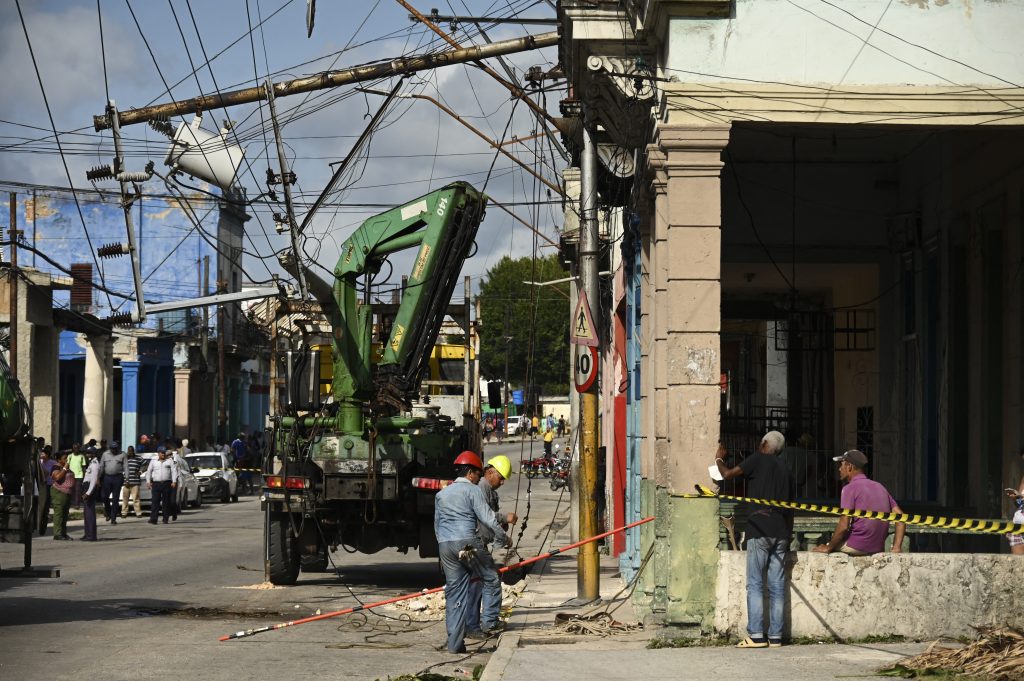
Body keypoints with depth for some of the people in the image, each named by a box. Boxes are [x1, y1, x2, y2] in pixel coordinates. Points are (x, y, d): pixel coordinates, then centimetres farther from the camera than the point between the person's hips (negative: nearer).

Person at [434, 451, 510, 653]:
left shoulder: (442, 494, 20)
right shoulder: (472, 490, -1)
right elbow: (487, 519, -6)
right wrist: (504, 539, 6)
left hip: (445, 545, 6)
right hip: (468, 542, -6)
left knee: (454, 591, 6)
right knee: (491, 579, 12)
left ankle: (455, 642, 4)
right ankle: (489, 622, 4)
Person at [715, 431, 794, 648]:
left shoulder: (758, 460, 2)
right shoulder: (784, 470, 20)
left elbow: (727, 474, 0)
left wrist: (719, 459, 20)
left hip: (760, 527, -6)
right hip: (781, 531, 6)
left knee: (755, 584, -5)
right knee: (777, 585, 4)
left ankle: (756, 635, -11)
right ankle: (775, 636, 2)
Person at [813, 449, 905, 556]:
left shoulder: (850, 488, -10)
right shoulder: (880, 487, 14)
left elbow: (843, 526, -17)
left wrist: (828, 548, -5)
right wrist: (896, 548, 8)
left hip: (857, 547, -7)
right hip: (878, 549, 7)